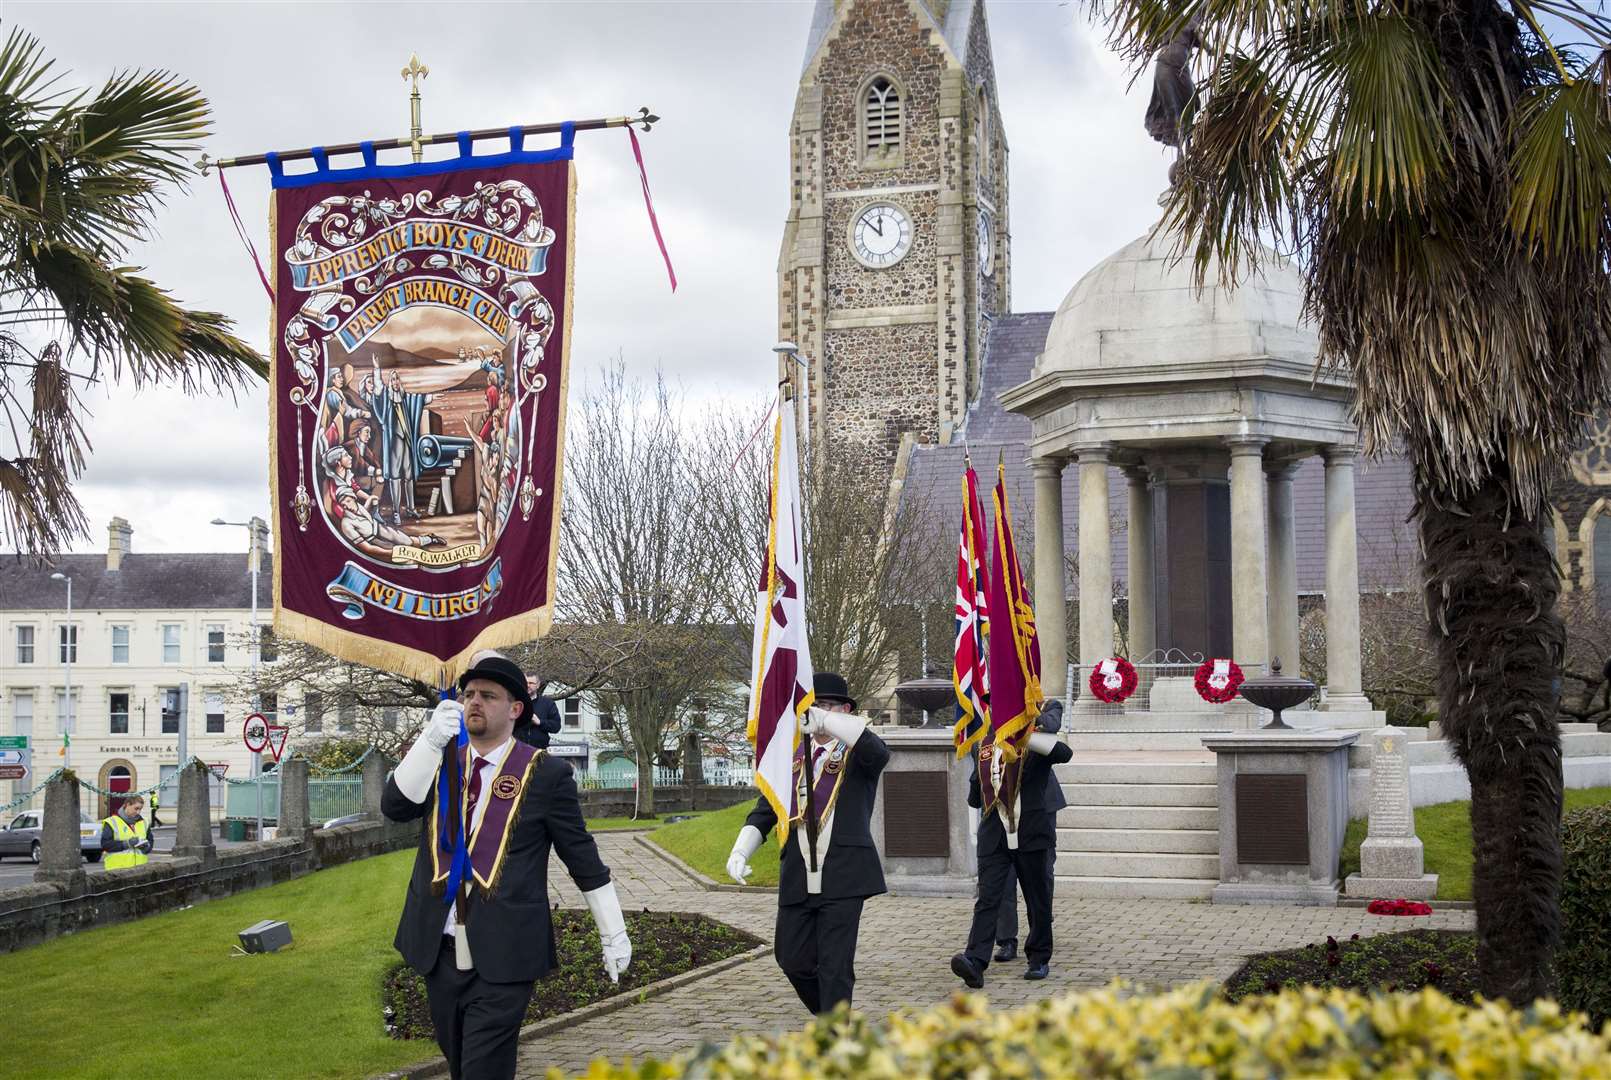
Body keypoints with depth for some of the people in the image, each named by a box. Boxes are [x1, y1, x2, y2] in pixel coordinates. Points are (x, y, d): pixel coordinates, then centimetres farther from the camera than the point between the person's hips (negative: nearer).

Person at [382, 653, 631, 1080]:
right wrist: (430, 740, -20)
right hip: (438, 950, 5)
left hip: (502, 956, -5)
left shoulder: (545, 773, -5)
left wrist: (613, 933, 1)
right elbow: (394, 806, -9)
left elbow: (584, 860, -1)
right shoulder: (440, 762, 8)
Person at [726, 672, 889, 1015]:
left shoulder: (857, 753, 0)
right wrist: (740, 851, -4)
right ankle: (830, 1016, 33)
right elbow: (765, 809, 12)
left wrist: (826, 720, -32)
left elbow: (879, 753, -25)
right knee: (792, 958, 9)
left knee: (835, 964, -5)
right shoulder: (793, 756, 14)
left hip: (843, 877, -5)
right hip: (798, 878, 5)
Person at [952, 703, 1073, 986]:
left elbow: (1064, 753, -26)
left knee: (1038, 901, 9)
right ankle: (975, 962, -19)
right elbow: (974, 798, 24)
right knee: (987, 900, -9)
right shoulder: (985, 749, 12)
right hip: (994, 838, 3)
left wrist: (1026, 736, -29)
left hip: (1031, 835, -3)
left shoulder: (1033, 746, -2)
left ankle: (1039, 959, 24)